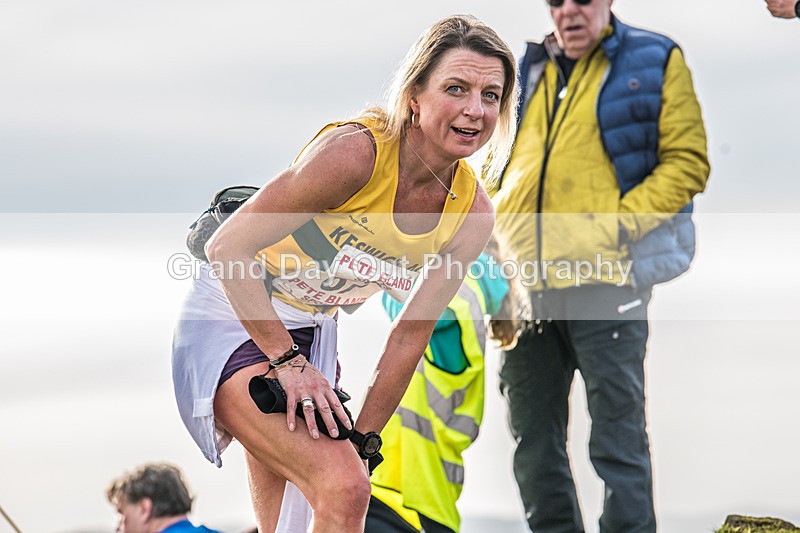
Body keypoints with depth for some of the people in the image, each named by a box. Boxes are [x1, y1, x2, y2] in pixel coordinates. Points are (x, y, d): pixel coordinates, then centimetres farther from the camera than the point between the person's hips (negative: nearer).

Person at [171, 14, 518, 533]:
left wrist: (362, 441, -1)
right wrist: (286, 360, -25)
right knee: (345, 489, -23)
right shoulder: (354, 151, -29)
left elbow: (410, 337, -2)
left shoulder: (473, 213, -10)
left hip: (309, 332, 7)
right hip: (234, 320, -7)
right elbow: (228, 246, -24)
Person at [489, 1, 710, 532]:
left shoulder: (654, 61, 3)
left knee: (618, 434, -4)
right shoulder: (528, 70, 17)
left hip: (603, 274, -5)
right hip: (522, 276, 5)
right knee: (533, 433, 10)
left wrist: (618, 224, -13)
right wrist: (495, 227, 7)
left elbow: (686, 162, -2)